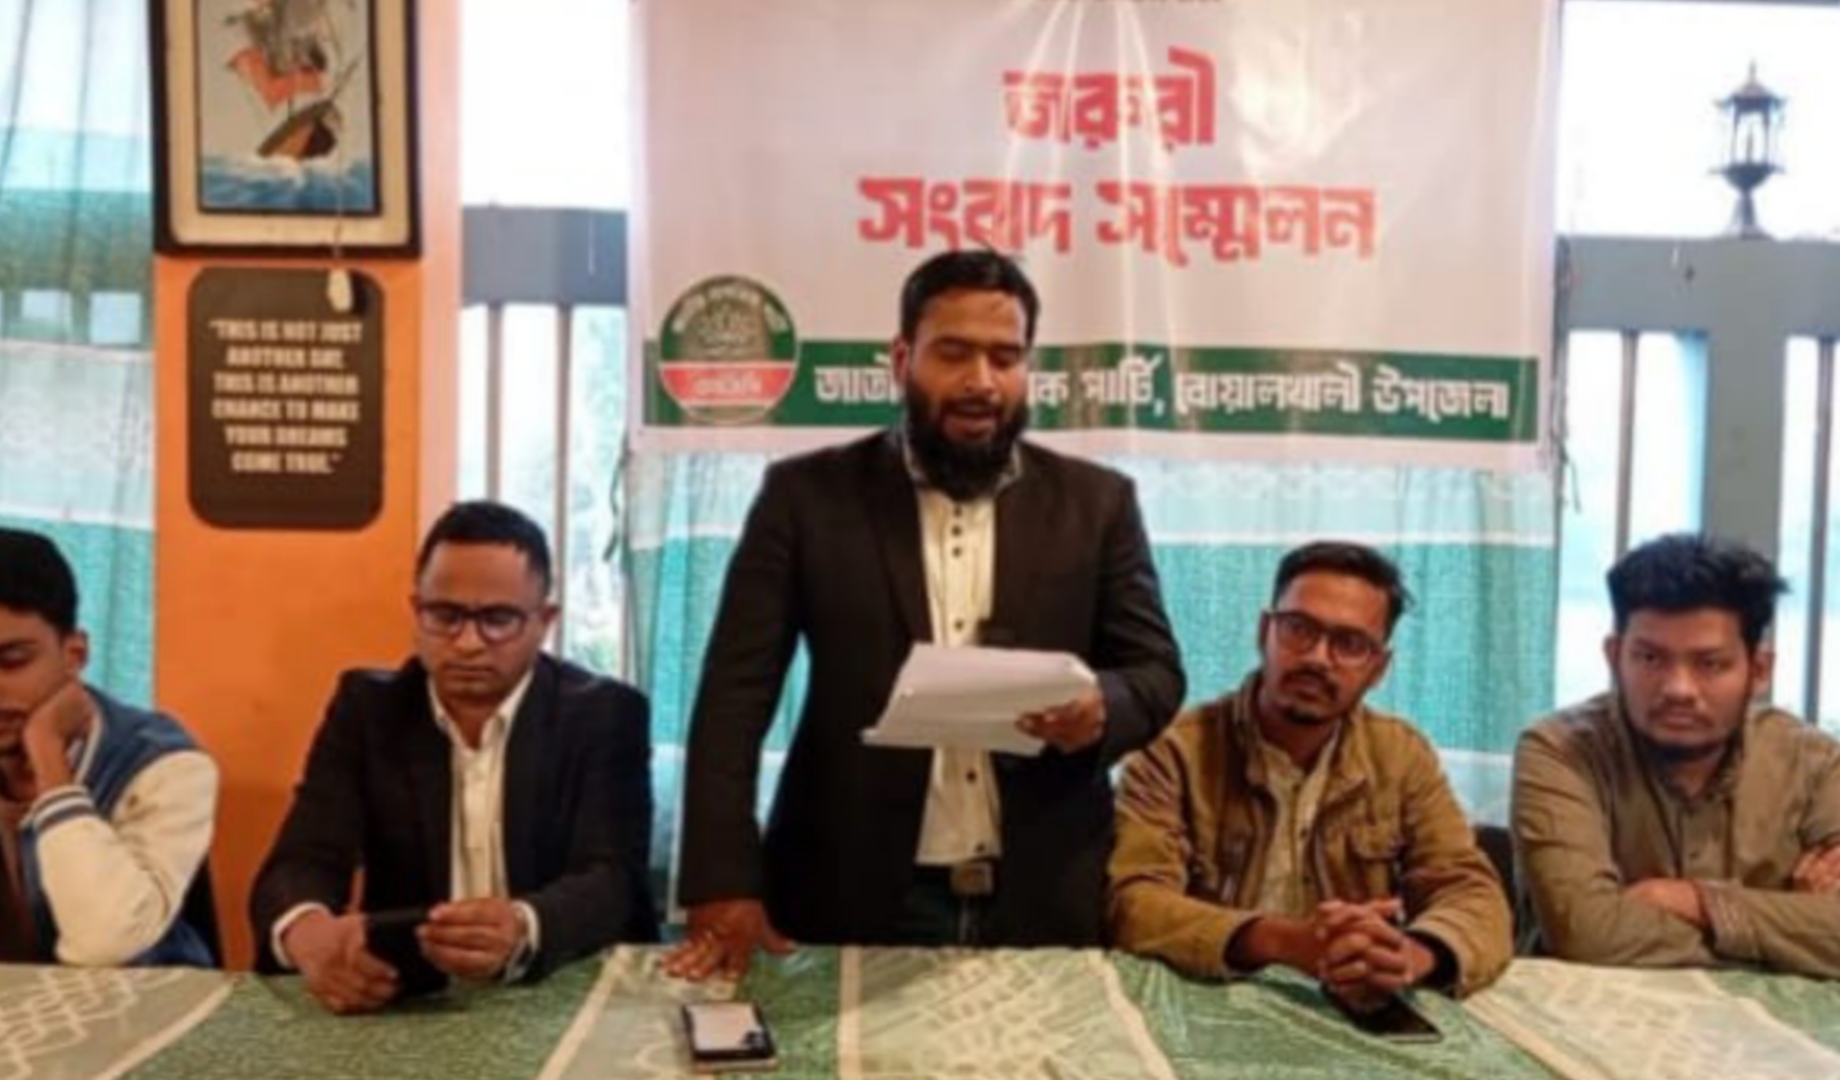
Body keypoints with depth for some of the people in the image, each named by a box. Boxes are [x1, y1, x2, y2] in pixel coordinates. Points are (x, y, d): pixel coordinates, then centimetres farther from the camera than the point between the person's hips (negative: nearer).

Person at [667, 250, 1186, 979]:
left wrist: (1101, 707, -18)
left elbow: (1157, 671, 6)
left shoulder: (1096, 503, 4)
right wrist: (724, 885, -13)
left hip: (1041, 904, 2)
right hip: (853, 899, -1)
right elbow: (735, 692, -4)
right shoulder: (806, 495, 0)